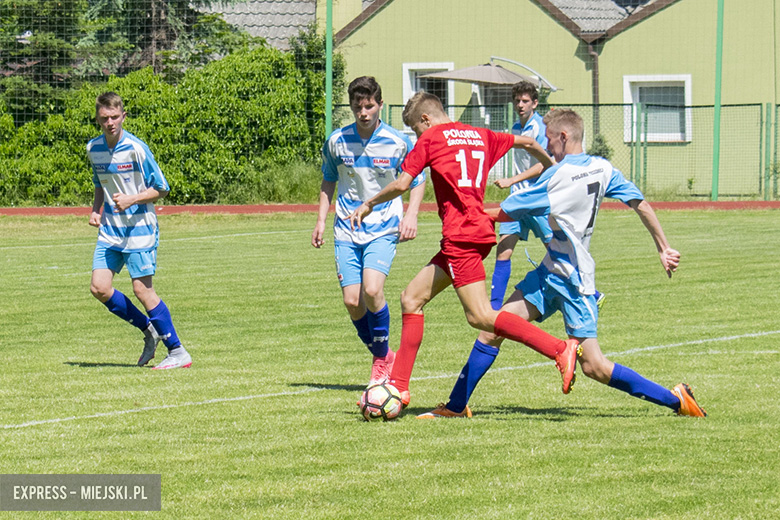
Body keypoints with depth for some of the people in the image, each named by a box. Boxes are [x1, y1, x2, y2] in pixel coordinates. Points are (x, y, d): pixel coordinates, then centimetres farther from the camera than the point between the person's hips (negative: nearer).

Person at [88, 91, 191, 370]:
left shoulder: (136, 149, -14)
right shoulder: (93, 149, 5)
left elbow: (161, 188, -8)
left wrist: (130, 200, -21)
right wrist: (96, 210, 5)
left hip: (139, 229, -6)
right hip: (110, 229, 6)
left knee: (142, 289, -9)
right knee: (99, 287, -4)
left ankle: (178, 352, 0)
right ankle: (150, 331, 15)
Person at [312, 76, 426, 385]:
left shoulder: (398, 143, -6)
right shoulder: (337, 142, 0)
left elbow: (418, 179, 8)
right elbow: (328, 181, 18)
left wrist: (411, 215, -6)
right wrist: (321, 219, 11)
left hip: (384, 229, -3)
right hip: (347, 230, 3)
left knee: (372, 290, -23)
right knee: (352, 301, -6)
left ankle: (382, 358, -2)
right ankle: (383, 358, 18)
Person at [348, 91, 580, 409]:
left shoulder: (431, 138, 0)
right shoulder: (479, 136, 19)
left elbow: (401, 184, -5)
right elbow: (527, 143, 27)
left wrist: (369, 204, 11)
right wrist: (552, 167, 46)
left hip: (460, 234, -9)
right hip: (480, 231, 9)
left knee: (480, 316, -13)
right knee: (412, 298, 13)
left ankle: (560, 349, -24)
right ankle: (399, 385, 11)